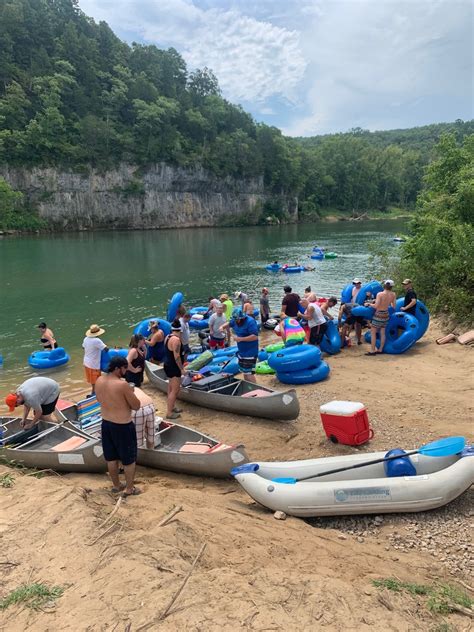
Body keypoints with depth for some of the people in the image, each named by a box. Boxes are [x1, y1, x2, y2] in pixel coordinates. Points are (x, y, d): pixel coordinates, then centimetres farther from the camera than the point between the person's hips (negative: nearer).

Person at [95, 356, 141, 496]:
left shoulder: (99, 381, -5)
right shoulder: (122, 384, -26)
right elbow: (136, 406, -17)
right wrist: (130, 392, -3)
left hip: (106, 424, 7)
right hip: (123, 427, -7)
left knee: (111, 457, 21)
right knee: (129, 459, 12)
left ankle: (116, 485, 37)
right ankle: (129, 489, 24)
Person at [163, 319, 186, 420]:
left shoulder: (168, 337, 6)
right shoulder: (176, 339, -23)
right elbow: (177, 357, -24)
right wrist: (182, 369, -18)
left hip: (168, 365, 10)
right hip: (173, 367, -10)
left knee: (171, 388, 21)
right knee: (175, 390, -3)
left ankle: (171, 407, 34)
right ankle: (169, 413, 1)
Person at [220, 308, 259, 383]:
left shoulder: (250, 322, -21)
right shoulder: (235, 320, 4)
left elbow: (255, 336, -27)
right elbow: (229, 324, 25)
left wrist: (241, 339, -27)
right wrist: (222, 327, 2)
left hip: (250, 353, -9)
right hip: (241, 351, 9)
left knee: (249, 374, -13)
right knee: (244, 372, 17)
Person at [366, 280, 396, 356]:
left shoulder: (380, 294, -18)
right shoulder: (393, 295, -2)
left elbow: (376, 306, -23)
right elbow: (393, 306, 6)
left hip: (379, 315, -6)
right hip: (386, 314, 6)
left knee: (373, 332, 2)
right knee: (382, 333, 14)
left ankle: (372, 351, 0)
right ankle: (380, 349, 19)